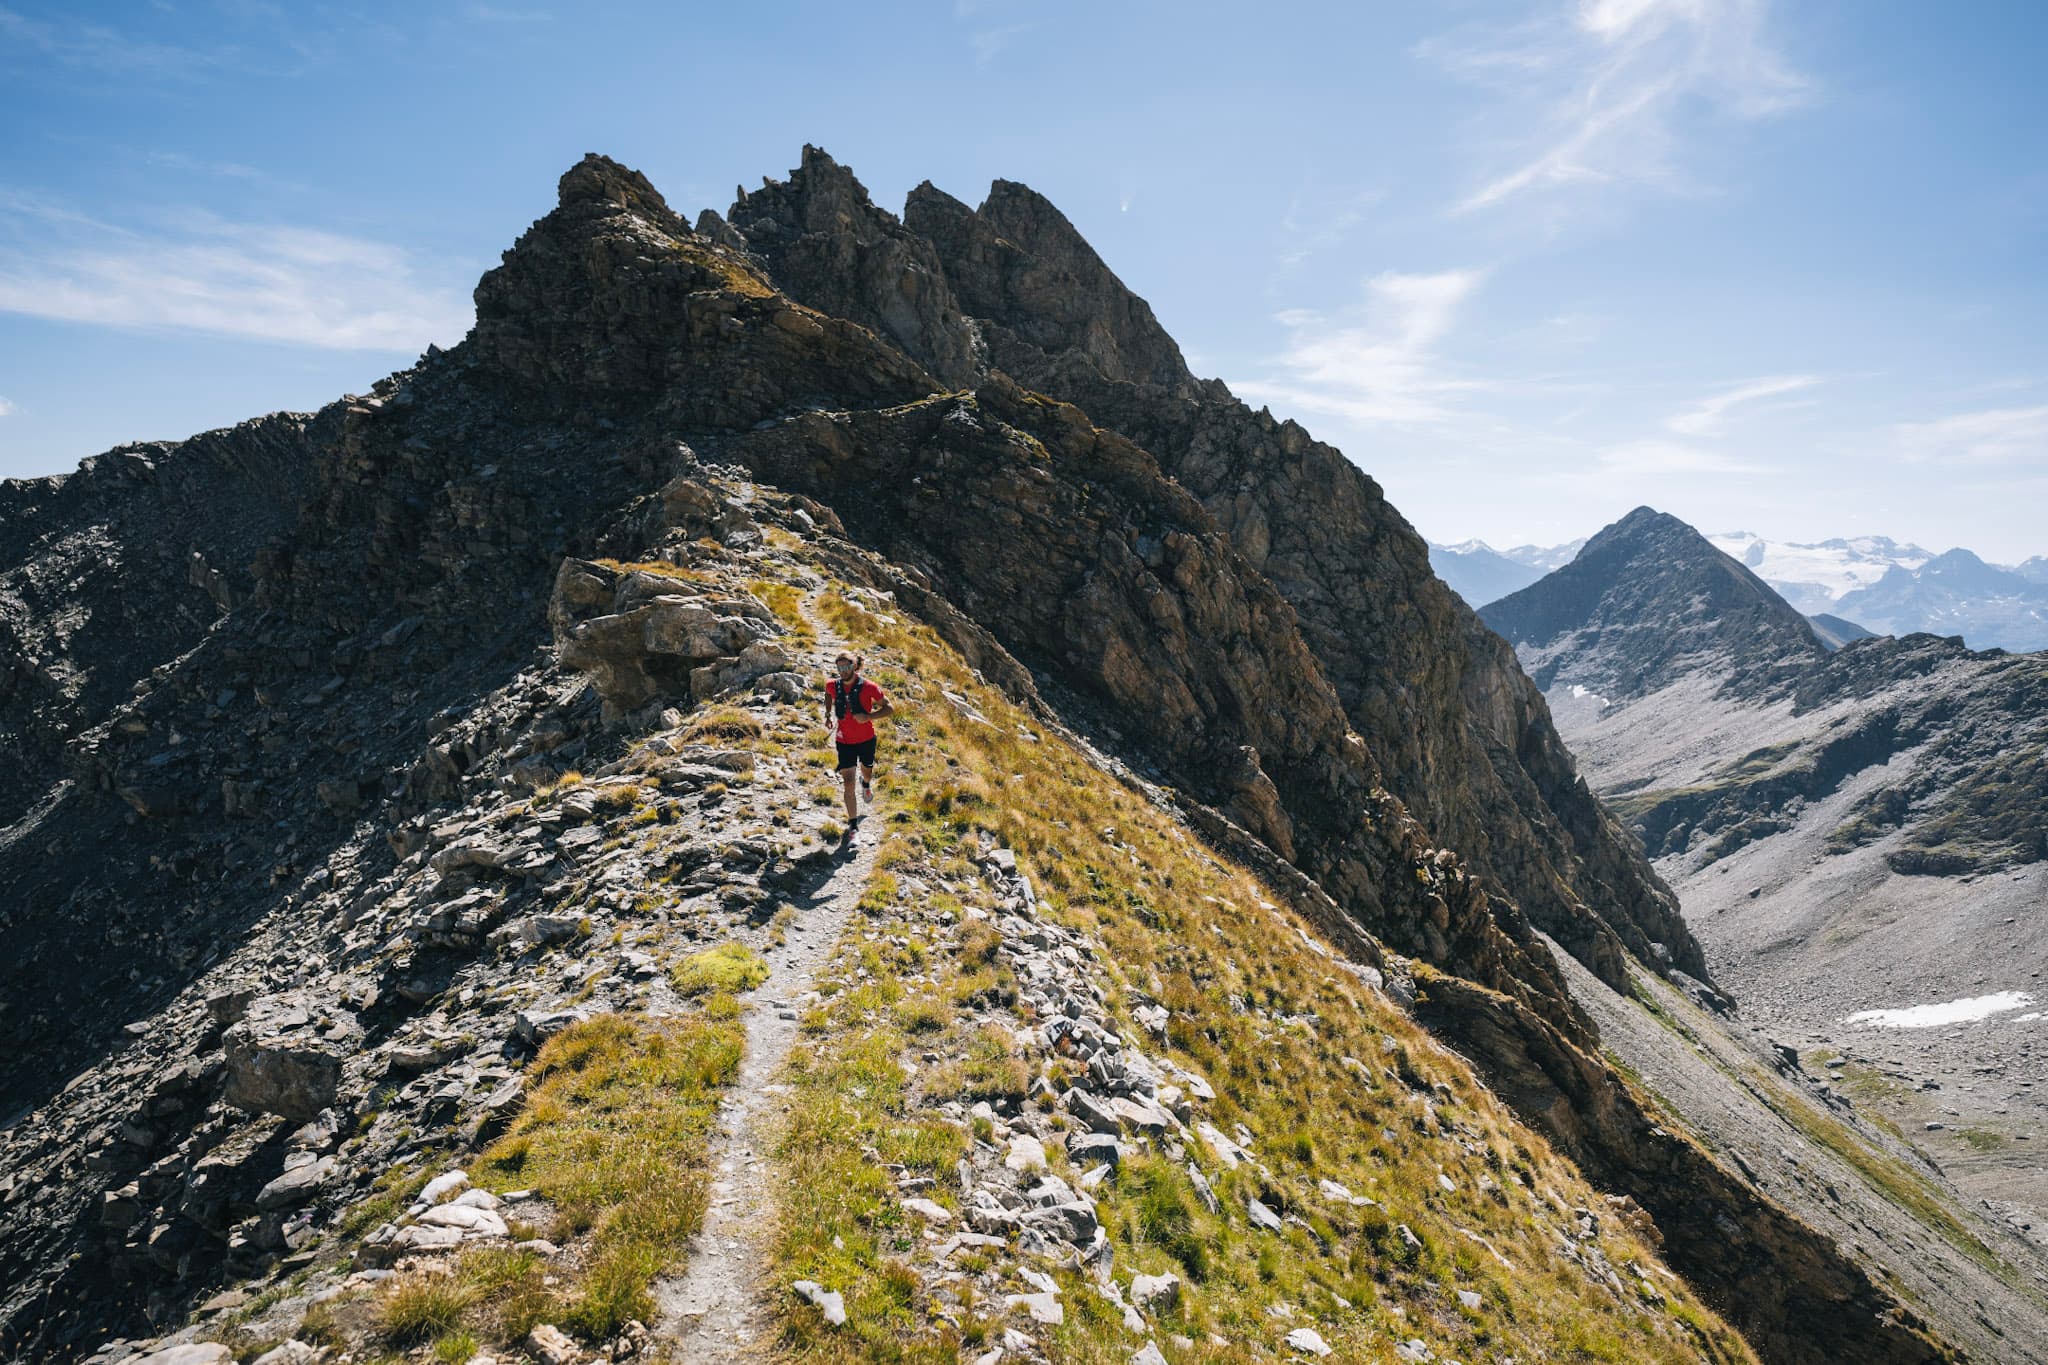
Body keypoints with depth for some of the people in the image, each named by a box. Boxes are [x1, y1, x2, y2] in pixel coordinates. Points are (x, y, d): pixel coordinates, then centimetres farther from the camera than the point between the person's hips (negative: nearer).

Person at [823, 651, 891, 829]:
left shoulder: (868, 687, -17)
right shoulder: (833, 686, -9)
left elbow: (888, 708, -11)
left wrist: (868, 716, -26)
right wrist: (828, 714, 7)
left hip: (866, 740, 0)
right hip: (844, 742, 0)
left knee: (867, 772, 24)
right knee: (848, 783, -8)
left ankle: (866, 783, 64)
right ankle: (852, 824, -1)